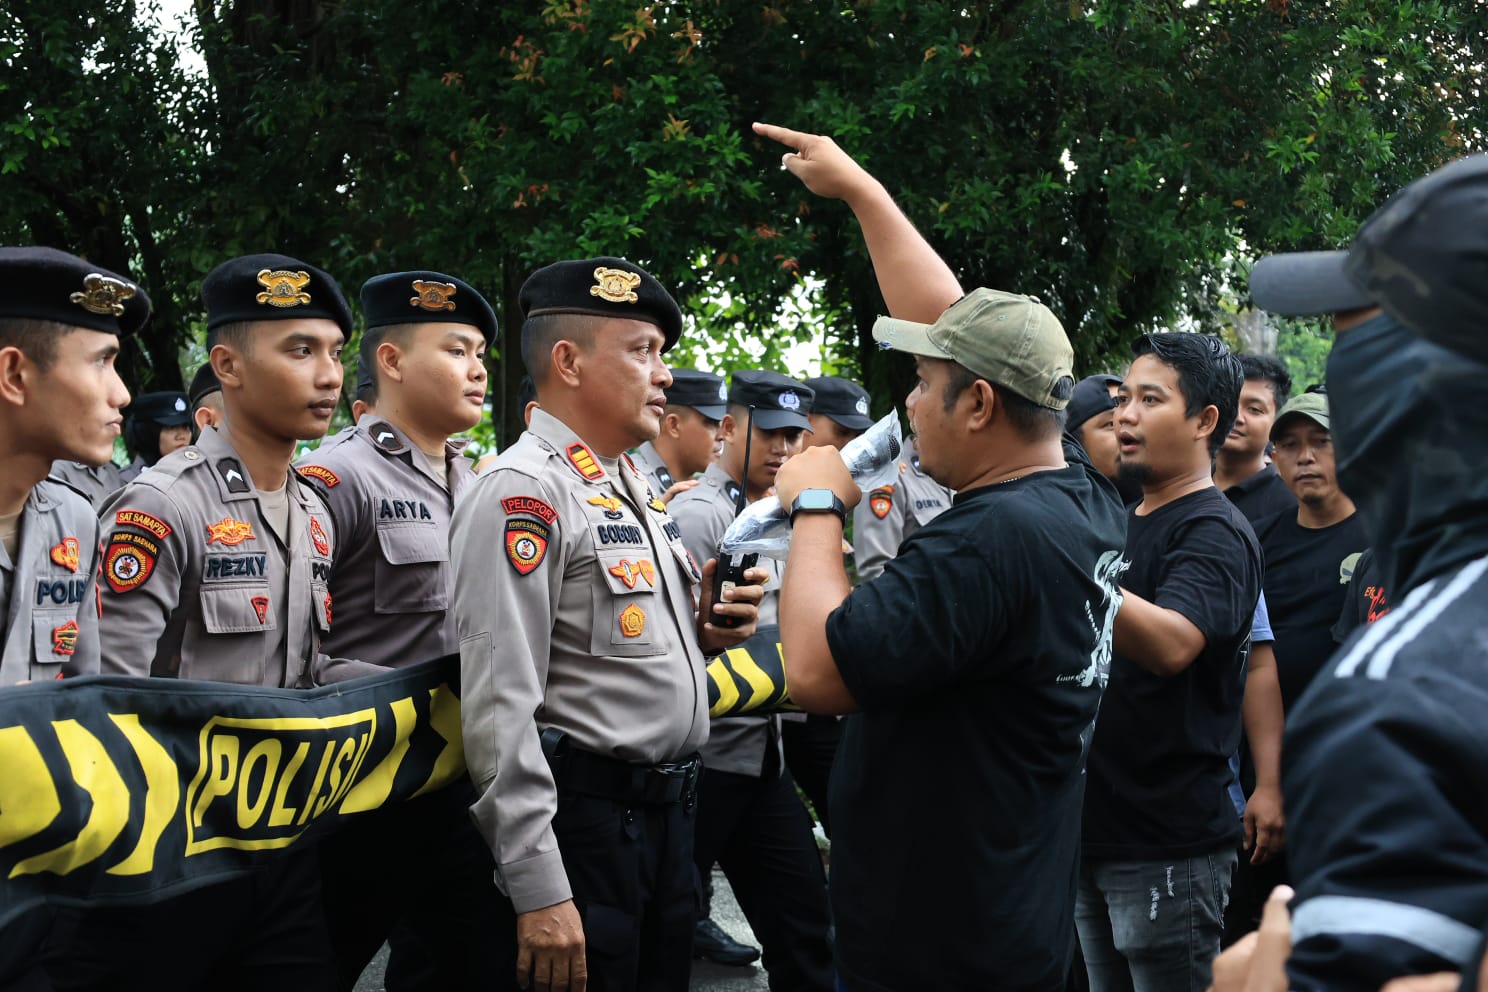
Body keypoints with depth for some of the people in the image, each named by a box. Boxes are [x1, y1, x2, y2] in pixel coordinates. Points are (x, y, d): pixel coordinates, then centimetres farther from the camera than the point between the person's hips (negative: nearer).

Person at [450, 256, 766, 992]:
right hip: (583, 822, -9)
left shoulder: (632, 489, 15)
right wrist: (538, 890, -24)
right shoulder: (523, 492, -14)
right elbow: (500, 703, -21)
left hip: (666, 816, 9)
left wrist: (701, 635, 4)